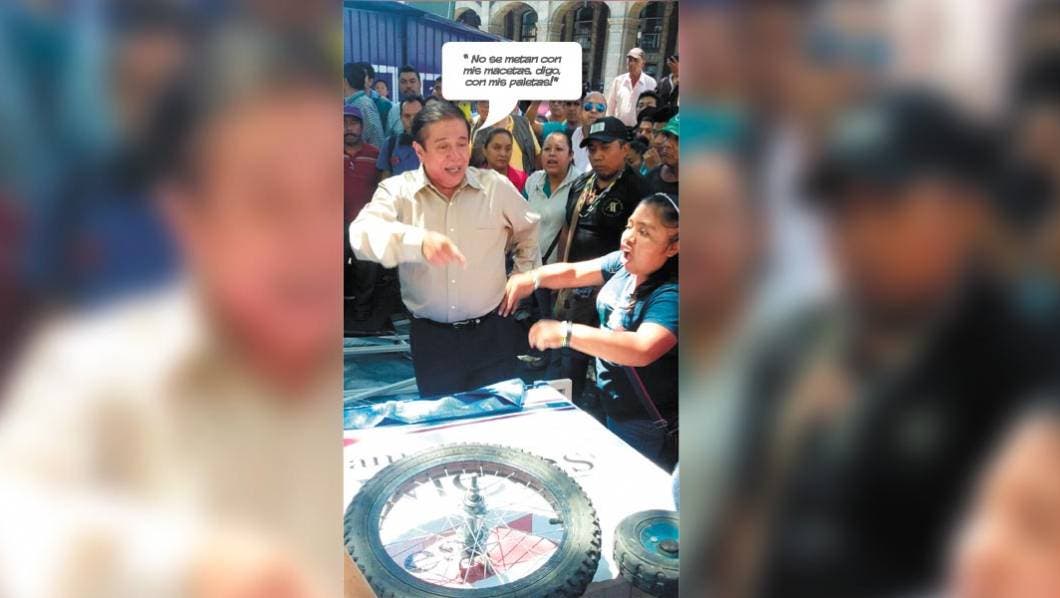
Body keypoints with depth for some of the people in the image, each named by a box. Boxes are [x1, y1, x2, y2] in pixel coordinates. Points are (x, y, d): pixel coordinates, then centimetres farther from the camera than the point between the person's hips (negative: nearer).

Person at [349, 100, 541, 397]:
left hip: (492, 333, 1)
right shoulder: (397, 190, -7)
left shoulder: (496, 186, -1)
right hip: (431, 338, -1)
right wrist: (419, 240, -43)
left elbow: (528, 230, 19)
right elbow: (363, 234, -27)